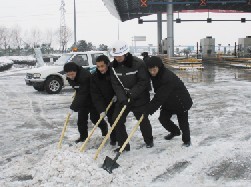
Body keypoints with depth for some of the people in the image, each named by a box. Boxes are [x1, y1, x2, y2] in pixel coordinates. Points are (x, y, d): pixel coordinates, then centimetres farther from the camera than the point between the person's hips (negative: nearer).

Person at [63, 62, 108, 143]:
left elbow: (82, 94, -37)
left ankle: (104, 127, 33)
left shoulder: (85, 76, -37)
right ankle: (83, 136, 16)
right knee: (81, 118, 3)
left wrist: (73, 107, -36)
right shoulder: (70, 78, -10)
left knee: (94, 117, 2)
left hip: (93, 98, -6)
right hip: (82, 99, 7)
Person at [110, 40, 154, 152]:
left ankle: (149, 140, 32)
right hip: (122, 98, 4)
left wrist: (132, 94, -23)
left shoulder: (138, 64, -19)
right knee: (117, 120, -3)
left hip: (139, 97, -4)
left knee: (143, 120, 7)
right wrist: (122, 98, -20)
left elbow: (144, 81, -17)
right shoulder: (114, 66, -5)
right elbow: (115, 84, -7)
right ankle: (123, 145, 9)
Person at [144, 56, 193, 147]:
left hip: (181, 101, -8)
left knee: (183, 122, 2)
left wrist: (147, 110, -36)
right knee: (163, 118, 8)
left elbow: (159, 98, -38)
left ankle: (186, 140, 28)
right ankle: (175, 131, 35)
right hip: (168, 101, 8)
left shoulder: (167, 78, -38)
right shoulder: (154, 75, -12)